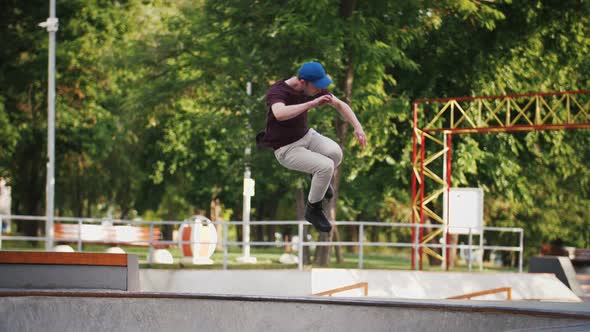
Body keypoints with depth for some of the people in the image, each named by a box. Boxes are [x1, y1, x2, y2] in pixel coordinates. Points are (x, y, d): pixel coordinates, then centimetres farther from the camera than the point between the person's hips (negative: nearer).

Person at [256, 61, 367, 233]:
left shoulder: (314, 87, -9)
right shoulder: (276, 92, -28)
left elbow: (339, 104, -3)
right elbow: (280, 114, -50)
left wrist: (357, 127, -18)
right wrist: (312, 103, -49)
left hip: (306, 135, 6)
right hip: (286, 149, -6)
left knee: (335, 153, -24)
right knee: (326, 166, -25)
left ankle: (320, 177, 11)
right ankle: (313, 210, -1)